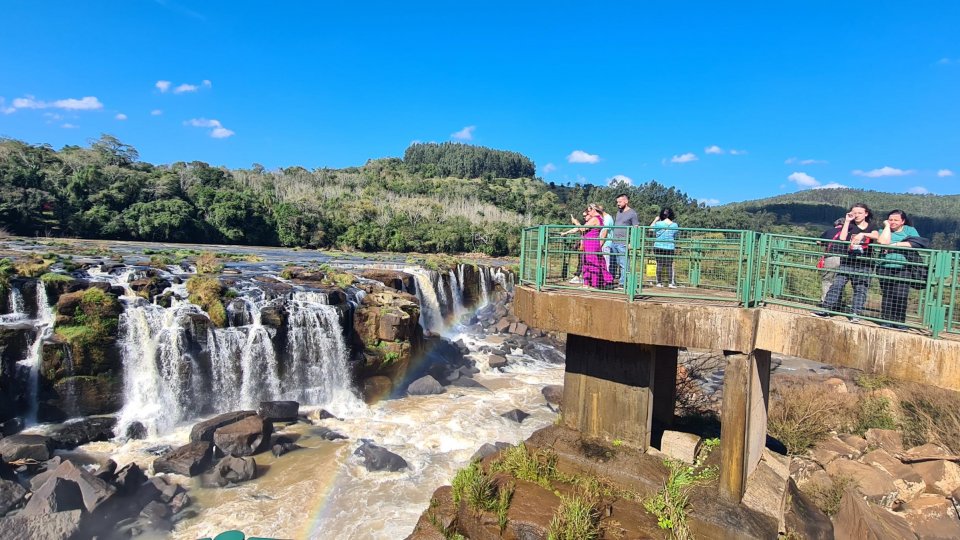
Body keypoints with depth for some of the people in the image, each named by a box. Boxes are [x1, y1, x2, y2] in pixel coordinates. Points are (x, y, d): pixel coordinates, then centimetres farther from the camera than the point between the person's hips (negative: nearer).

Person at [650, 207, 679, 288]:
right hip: (670, 248, 0)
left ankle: (659, 282, 5)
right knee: (669, 265, 3)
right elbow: (676, 236, 10)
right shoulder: (674, 225, -1)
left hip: (658, 247, 0)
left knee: (659, 264, 5)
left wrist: (655, 220, 15)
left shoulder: (658, 224, -6)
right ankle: (671, 283, 1)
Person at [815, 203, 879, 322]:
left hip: (864, 264, 0)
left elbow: (876, 236, -13)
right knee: (836, 285, -8)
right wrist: (847, 221, -3)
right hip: (847, 261, 0)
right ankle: (826, 309, -9)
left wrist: (863, 234, -29)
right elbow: (842, 238, -7)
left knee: (860, 289, -2)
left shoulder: (871, 227, 10)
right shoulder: (850, 225, 12)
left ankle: (855, 314, 0)